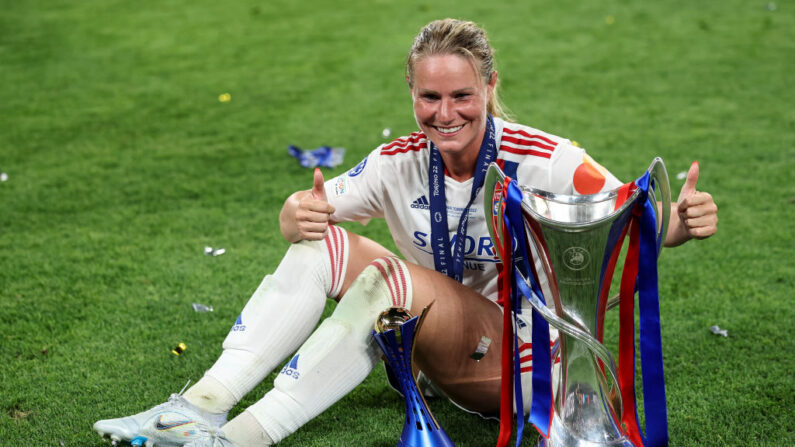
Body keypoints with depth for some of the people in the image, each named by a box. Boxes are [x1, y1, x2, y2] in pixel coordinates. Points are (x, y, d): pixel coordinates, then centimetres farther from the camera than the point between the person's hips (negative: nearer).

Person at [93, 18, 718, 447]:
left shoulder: (543, 162, -17)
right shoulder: (401, 164, -5)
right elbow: (304, 213, -5)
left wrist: (682, 221, -37)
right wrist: (297, 212, -30)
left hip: (524, 363, -5)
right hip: (442, 353, 5)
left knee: (392, 280, -32)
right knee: (323, 242, -15)